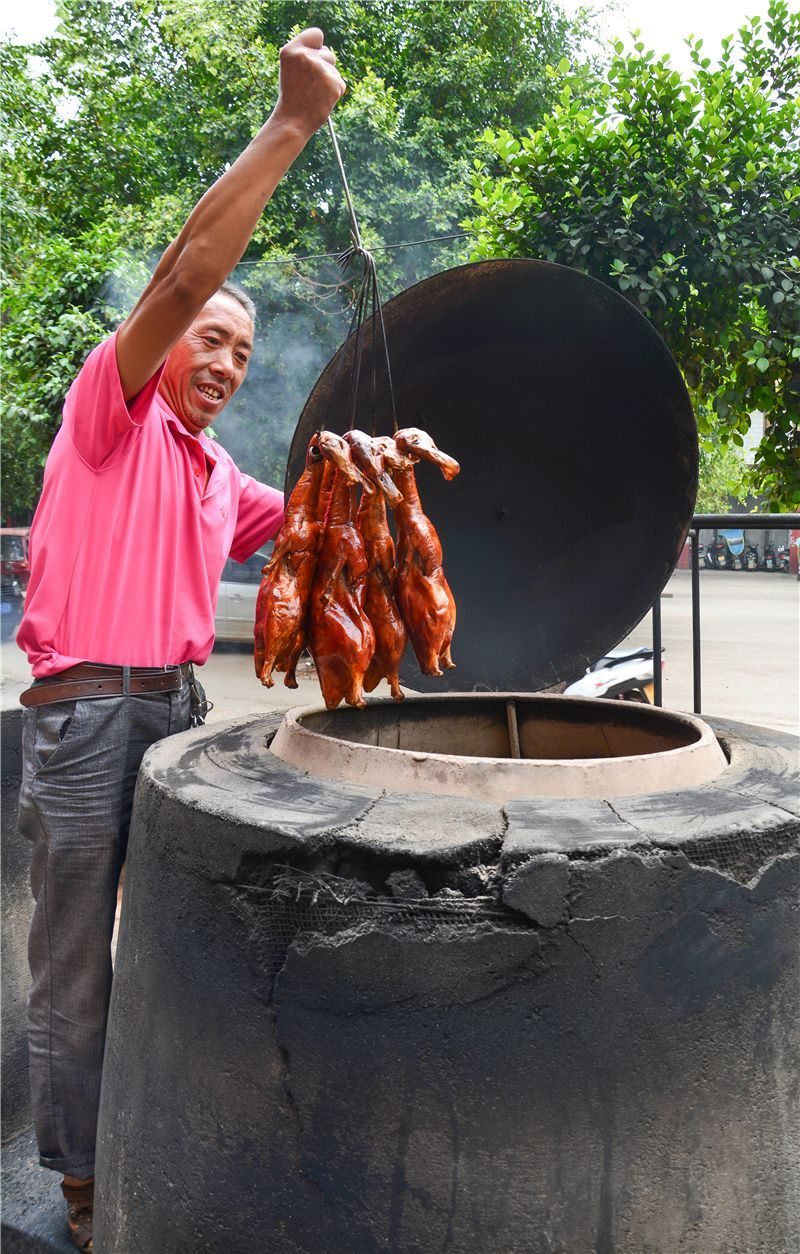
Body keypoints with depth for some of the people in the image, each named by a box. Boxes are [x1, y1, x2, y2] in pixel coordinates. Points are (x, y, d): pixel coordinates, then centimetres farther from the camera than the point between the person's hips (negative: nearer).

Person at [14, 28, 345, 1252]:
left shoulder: (219, 474, 19)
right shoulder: (112, 407, -1)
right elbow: (184, 273, -14)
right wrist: (291, 124, -16)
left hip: (177, 708, 7)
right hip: (86, 707, -7)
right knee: (77, 964, 5)